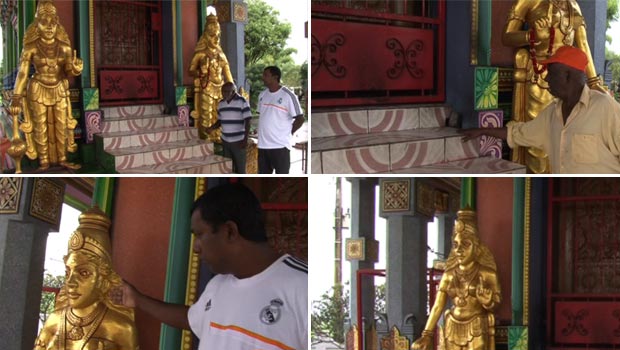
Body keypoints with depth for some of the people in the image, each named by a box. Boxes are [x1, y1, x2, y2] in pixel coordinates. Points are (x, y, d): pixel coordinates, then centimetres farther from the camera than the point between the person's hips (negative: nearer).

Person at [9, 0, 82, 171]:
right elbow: (22, 74, -11)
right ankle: (44, 162, 13)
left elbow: (68, 72, 0)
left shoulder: (64, 47, -3)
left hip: (59, 91, 3)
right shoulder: (31, 48, -12)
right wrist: (16, 98, -15)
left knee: (62, 126, 9)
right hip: (38, 91, -3)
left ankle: (62, 159, 21)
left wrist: (76, 68, -25)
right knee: (41, 127, 4)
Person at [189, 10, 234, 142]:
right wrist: (198, 73, -26)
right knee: (207, 115, -10)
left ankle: (218, 138, 8)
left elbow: (227, 72, 17)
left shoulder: (220, 54, 15)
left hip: (220, 89, 6)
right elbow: (191, 70, -4)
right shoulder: (201, 54, -1)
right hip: (206, 89, -6)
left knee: (219, 116, 4)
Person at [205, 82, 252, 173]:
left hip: (238, 141, -6)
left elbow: (247, 122, -11)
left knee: (240, 169, -2)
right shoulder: (221, 103, 8)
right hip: (225, 141, 6)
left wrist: (245, 139, -17)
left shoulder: (242, 102, -10)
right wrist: (212, 128, -3)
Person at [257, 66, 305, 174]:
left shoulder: (288, 95, -10)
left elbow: (300, 119, -8)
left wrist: (288, 133, -2)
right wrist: (265, 132, 14)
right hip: (262, 145, 7)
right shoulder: (262, 95, 10)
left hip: (280, 145, -7)